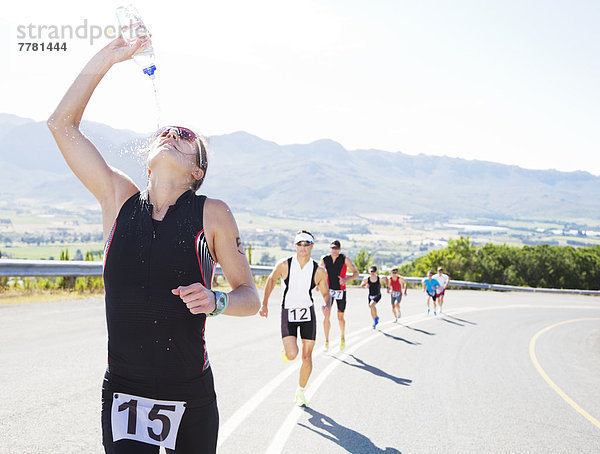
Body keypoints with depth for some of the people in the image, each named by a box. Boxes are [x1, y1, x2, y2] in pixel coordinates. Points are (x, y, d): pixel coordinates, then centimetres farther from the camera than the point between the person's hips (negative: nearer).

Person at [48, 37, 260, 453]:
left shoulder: (213, 214, -4)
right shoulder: (120, 199, 2)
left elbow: (250, 297, 0)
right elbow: (62, 124, 0)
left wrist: (217, 302, -21)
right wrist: (108, 57, -6)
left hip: (192, 397, 0)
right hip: (123, 393, 1)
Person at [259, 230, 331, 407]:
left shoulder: (319, 271, -8)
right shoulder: (284, 265, -10)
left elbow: (326, 293, 4)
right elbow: (271, 280, 8)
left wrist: (327, 305, -19)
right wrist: (264, 304, 8)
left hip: (308, 314, 1)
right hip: (288, 313, -1)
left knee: (307, 357, 1)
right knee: (292, 355, -17)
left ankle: (301, 391, 22)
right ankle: (285, 349, 21)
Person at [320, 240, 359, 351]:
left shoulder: (345, 259, -8)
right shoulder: (324, 259, -1)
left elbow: (356, 273, -8)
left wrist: (346, 280, -25)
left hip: (341, 291, -1)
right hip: (328, 290, 1)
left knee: (340, 317, 5)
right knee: (326, 316, -9)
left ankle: (343, 338, 31)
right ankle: (326, 341, 1)